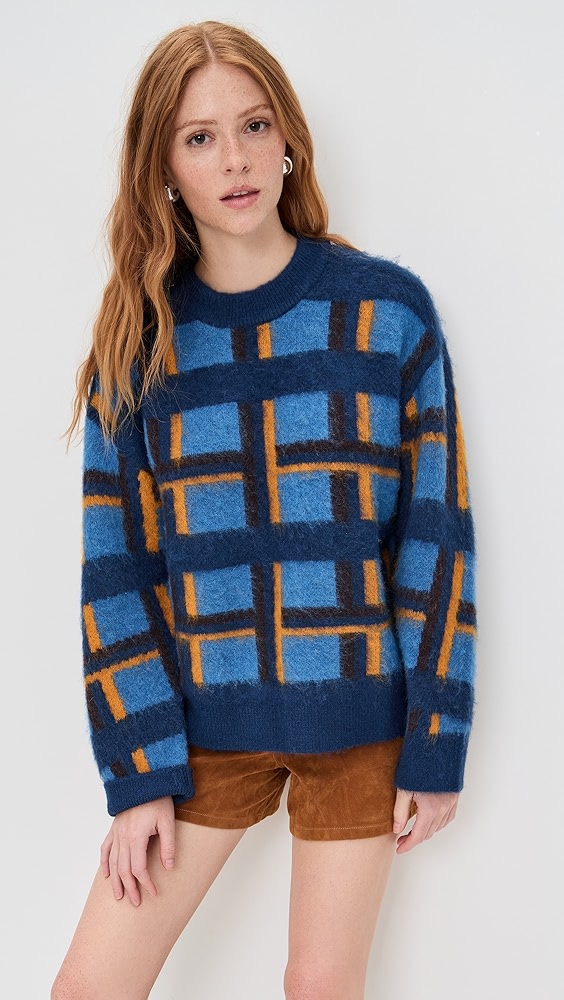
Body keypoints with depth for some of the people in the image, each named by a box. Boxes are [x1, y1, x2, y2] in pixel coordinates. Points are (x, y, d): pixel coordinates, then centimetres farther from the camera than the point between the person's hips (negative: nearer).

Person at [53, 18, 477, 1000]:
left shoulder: (386, 307, -4)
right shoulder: (138, 340, 0)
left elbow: (436, 532, -3)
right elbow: (115, 569, 0)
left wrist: (437, 744, -5)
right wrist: (139, 771, -5)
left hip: (360, 714, -1)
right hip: (204, 722, 1)